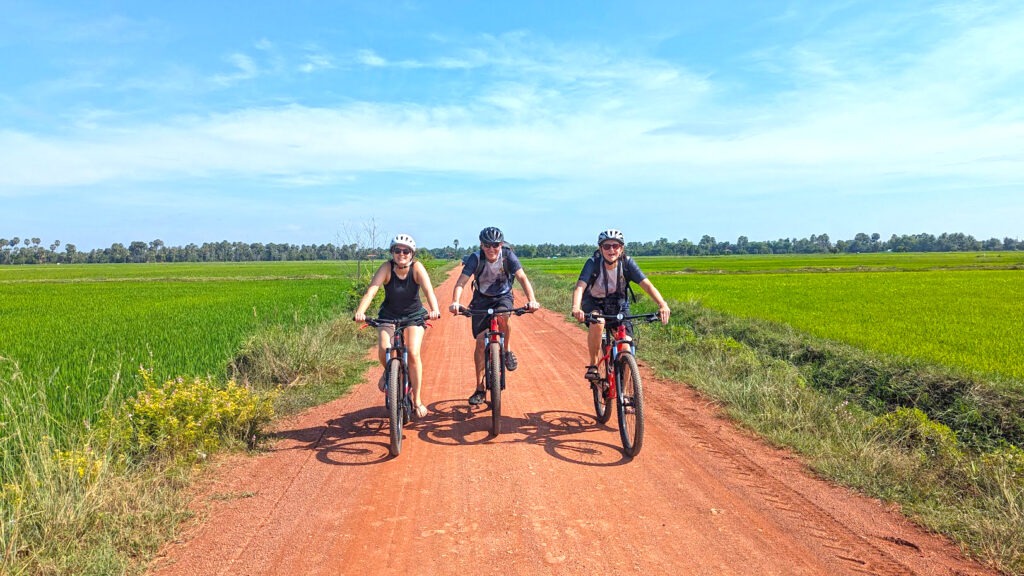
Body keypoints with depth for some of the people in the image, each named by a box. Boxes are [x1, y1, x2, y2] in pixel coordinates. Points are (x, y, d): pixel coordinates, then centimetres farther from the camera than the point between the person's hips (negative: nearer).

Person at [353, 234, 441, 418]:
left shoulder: (417, 268, -19)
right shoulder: (387, 268, -19)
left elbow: (428, 290, -33)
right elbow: (371, 291, -31)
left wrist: (434, 310, -52)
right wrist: (360, 312, -47)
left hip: (414, 316, -1)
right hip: (389, 315, 1)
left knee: (413, 354, -17)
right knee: (383, 350, -22)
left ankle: (417, 400, -1)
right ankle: (388, 372, 15)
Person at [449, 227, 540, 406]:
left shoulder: (508, 256, -20)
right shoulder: (475, 258, -21)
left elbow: (522, 278, -29)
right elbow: (461, 282, -29)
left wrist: (532, 300, -45)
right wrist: (455, 302, -48)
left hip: (503, 297, -1)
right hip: (482, 298, 1)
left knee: (502, 316, -36)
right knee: (480, 341, -6)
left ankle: (507, 351, -7)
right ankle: (480, 389, 6)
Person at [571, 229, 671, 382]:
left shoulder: (627, 263, -21)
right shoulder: (593, 263, -24)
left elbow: (647, 284, -30)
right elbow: (580, 286, -37)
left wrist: (663, 305, -47)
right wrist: (576, 308, -58)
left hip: (618, 303, 2)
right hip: (594, 302, -2)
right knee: (597, 322, -37)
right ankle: (593, 365, -15)